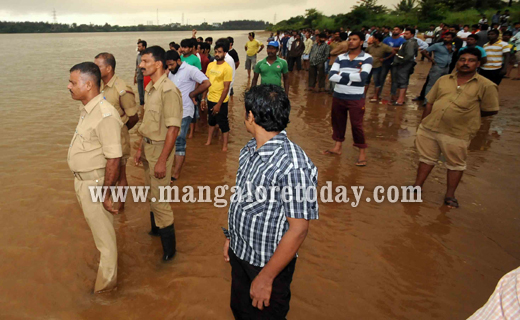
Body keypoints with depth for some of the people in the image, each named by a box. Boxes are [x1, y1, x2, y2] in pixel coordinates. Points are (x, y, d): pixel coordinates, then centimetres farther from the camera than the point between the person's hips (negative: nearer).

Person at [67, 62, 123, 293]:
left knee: (104, 235, 9)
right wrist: (79, 182, 17)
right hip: (82, 181, 9)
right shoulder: (86, 110, 4)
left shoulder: (105, 115, -26)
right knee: (96, 228, 27)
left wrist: (106, 194, -22)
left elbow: (114, 159, -27)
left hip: (95, 184, -9)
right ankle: (103, 264, 49)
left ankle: (106, 283, 29)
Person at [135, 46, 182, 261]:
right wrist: (140, 148, 16)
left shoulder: (168, 90, -21)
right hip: (148, 146, 9)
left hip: (161, 148, -9)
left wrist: (162, 161, -23)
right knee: (151, 193, 22)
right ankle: (156, 229, 44)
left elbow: (173, 129, -23)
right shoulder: (150, 88, 7)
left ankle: (169, 247, 15)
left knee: (159, 199, -2)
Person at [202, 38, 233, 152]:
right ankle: (209, 141, 37)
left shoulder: (227, 68, -15)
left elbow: (226, 88, -17)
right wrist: (203, 99, 8)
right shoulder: (210, 65, 3)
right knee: (211, 121, 22)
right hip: (210, 99, 6)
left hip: (221, 102, -6)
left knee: (223, 124, 5)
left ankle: (224, 146, 17)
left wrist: (218, 104, -18)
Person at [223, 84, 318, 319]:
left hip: (268, 264, -7)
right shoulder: (249, 150, -2)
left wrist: (266, 277, -21)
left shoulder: (293, 165, -30)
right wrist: (231, 237, 15)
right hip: (239, 254, 7)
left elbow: (298, 229, -26)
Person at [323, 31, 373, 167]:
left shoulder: (367, 58, -6)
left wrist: (342, 75, -15)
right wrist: (352, 78, -17)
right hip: (338, 96, 4)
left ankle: (362, 153, 15)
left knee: (356, 125, 0)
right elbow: (331, 76, -9)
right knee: (337, 122, 14)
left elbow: (362, 76, -23)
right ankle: (337, 147, 31)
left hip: (356, 98, -4)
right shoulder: (340, 57, 4)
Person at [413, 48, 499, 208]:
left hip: (456, 134, -3)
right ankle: (417, 186, 30)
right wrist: (423, 123, 9)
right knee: (427, 158, 16)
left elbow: (491, 110, -3)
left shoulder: (486, 86, -7)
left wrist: (468, 114, 1)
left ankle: (450, 195, 26)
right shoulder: (443, 80, 5)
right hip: (429, 128, 3)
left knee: (456, 164, 12)